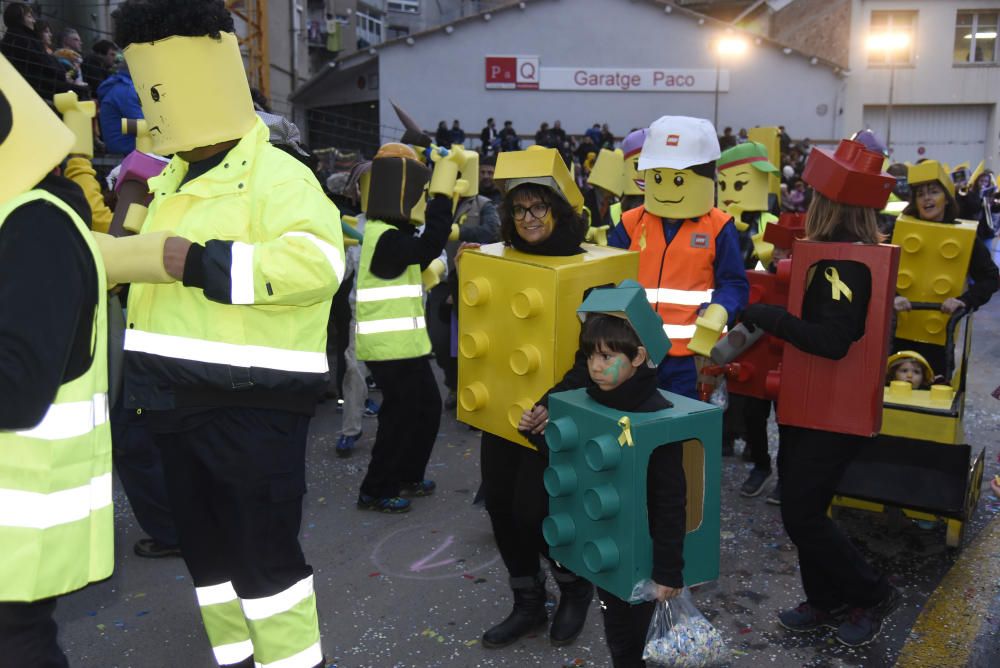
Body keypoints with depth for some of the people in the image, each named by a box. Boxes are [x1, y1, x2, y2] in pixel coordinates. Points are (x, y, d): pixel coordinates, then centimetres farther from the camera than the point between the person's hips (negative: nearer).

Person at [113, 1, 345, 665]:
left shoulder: (277, 175, -12)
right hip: (178, 403, 9)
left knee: (262, 548, -1)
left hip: (252, 405, -9)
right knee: (206, 545, 18)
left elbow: (316, 262, -29)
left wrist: (204, 263, -27)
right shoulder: (170, 181, 16)